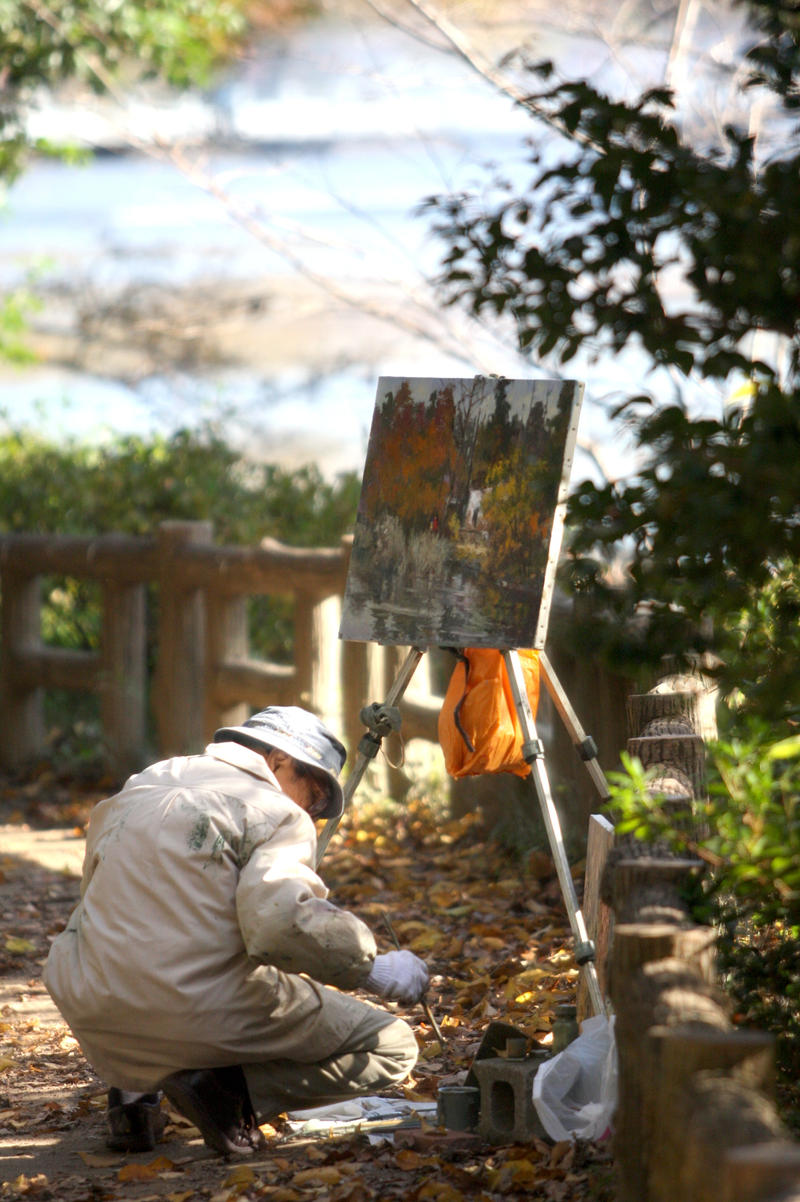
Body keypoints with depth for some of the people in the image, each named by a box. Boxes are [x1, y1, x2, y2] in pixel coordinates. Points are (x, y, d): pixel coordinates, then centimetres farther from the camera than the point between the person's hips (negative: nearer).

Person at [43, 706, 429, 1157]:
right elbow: (278, 923, -20)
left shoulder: (137, 787, 21)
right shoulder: (276, 813, -2)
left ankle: (135, 1087, 16)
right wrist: (374, 971, -8)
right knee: (392, 1047, 6)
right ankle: (231, 1087, -11)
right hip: (202, 1014, -6)